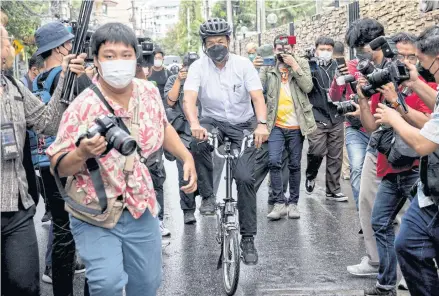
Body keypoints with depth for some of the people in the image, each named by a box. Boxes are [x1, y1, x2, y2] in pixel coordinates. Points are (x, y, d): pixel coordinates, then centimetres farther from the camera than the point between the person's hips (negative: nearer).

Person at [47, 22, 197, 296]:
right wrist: (83, 153, -34)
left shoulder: (150, 92, -4)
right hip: (94, 214, -4)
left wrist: (187, 157, 7)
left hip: (141, 208, 5)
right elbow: (58, 166, -15)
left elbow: (163, 127, 17)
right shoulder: (82, 108, -19)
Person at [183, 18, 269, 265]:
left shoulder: (243, 64, -8)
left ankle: (248, 239, -1)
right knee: (198, 142, -36)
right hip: (213, 121, 0)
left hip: (243, 125, 0)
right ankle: (208, 195, -17)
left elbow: (257, 96, -16)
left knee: (245, 178, -11)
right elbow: (189, 99, -22)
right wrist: (194, 125, -42)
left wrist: (262, 124, -36)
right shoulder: (198, 67, -8)